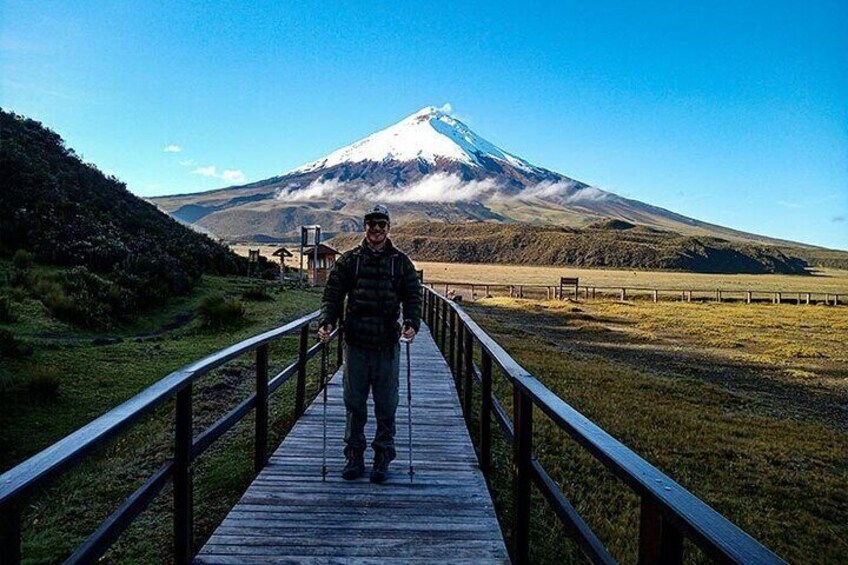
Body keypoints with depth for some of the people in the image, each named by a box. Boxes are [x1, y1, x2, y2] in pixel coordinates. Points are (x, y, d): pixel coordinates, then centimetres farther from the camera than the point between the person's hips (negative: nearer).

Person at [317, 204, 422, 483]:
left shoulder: (400, 261, 6)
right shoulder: (349, 259, 7)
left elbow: (413, 295, 4)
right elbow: (333, 293, 4)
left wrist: (412, 322, -14)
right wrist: (327, 322, -11)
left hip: (387, 344, 0)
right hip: (356, 342, 1)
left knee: (386, 405, 6)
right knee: (354, 403, 9)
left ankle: (383, 457, 19)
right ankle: (354, 455, 22)